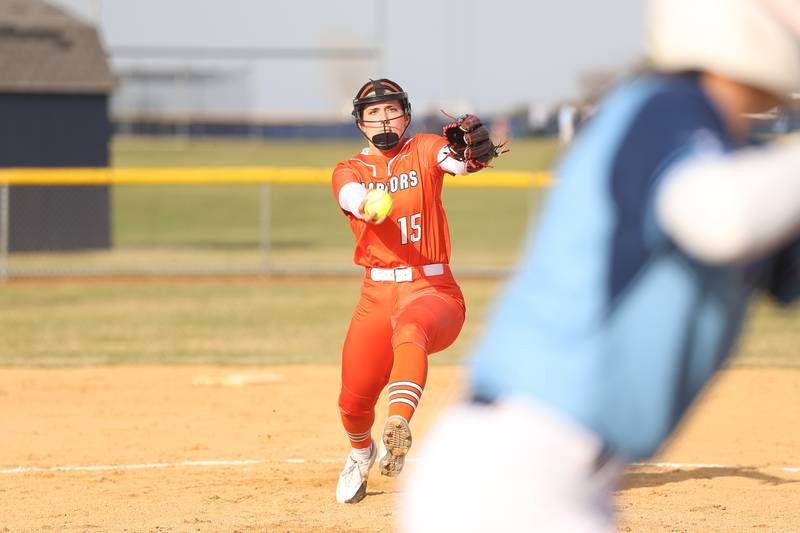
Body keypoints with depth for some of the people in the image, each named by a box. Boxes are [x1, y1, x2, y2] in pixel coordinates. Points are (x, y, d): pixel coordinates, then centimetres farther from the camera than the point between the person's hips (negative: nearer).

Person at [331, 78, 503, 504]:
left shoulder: (424, 150, 5)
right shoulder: (350, 169, 7)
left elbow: (458, 162, -18)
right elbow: (352, 195, -17)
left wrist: (470, 150, -42)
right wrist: (367, 205, -42)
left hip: (433, 290, -3)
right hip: (377, 296, 3)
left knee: (410, 331, -38)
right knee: (353, 401, 4)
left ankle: (399, 423, -56)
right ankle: (361, 452, 37)